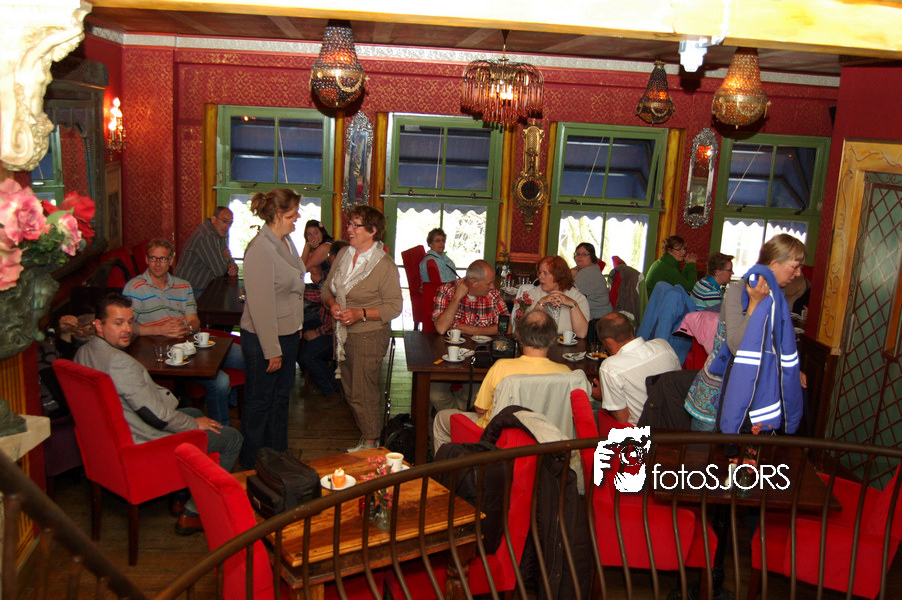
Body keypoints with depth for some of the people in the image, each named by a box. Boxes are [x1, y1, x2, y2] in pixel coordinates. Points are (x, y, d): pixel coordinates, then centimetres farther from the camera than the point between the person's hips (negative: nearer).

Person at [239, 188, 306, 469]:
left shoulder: (286, 241, 5)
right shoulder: (260, 250, -23)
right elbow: (261, 305, -24)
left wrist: (298, 327, 18)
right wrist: (272, 350, -20)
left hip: (289, 334, 9)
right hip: (263, 339, -9)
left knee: (281, 396, 19)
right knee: (259, 403, 7)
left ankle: (278, 456, 34)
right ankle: (253, 465, 24)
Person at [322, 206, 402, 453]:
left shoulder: (385, 265, -15)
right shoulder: (343, 255, 5)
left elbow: (394, 307, -14)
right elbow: (327, 288, 14)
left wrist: (361, 314, -24)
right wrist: (332, 303, -8)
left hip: (369, 335, -7)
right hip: (343, 332, 7)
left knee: (363, 393, -2)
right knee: (349, 390, 15)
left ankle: (370, 444, 15)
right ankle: (366, 434, 31)